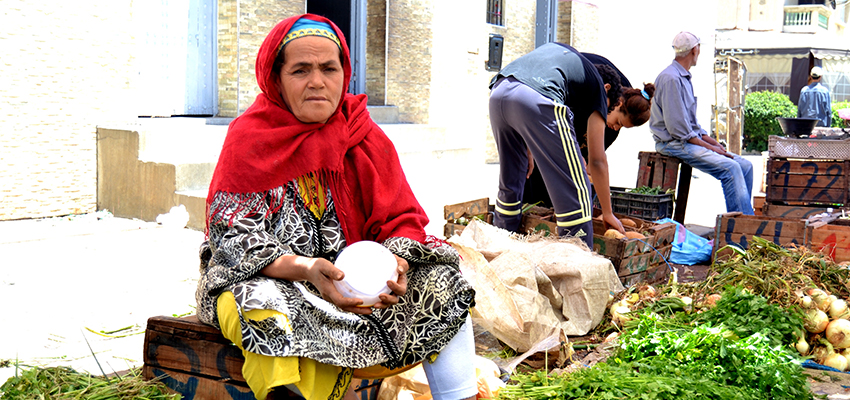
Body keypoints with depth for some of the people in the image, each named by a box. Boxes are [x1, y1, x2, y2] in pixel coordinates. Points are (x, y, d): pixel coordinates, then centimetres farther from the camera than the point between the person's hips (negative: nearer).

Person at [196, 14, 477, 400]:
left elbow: (401, 219, 0)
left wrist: (395, 262, -24)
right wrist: (306, 269, -32)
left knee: (439, 280, -10)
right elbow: (234, 238, -15)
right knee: (264, 306, -38)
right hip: (264, 277, -4)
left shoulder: (367, 138, 2)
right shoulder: (248, 138, -9)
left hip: (354, 277, 4)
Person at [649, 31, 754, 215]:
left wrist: (714, 143, 7)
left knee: (745, 166, -2)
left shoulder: (685, 78, 19)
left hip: (691, 139, 10)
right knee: (730, 168, -24)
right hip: (673, 143, -10)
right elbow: (677, 127, -20)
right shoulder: (670, 78, -13)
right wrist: (709, 146, -15)